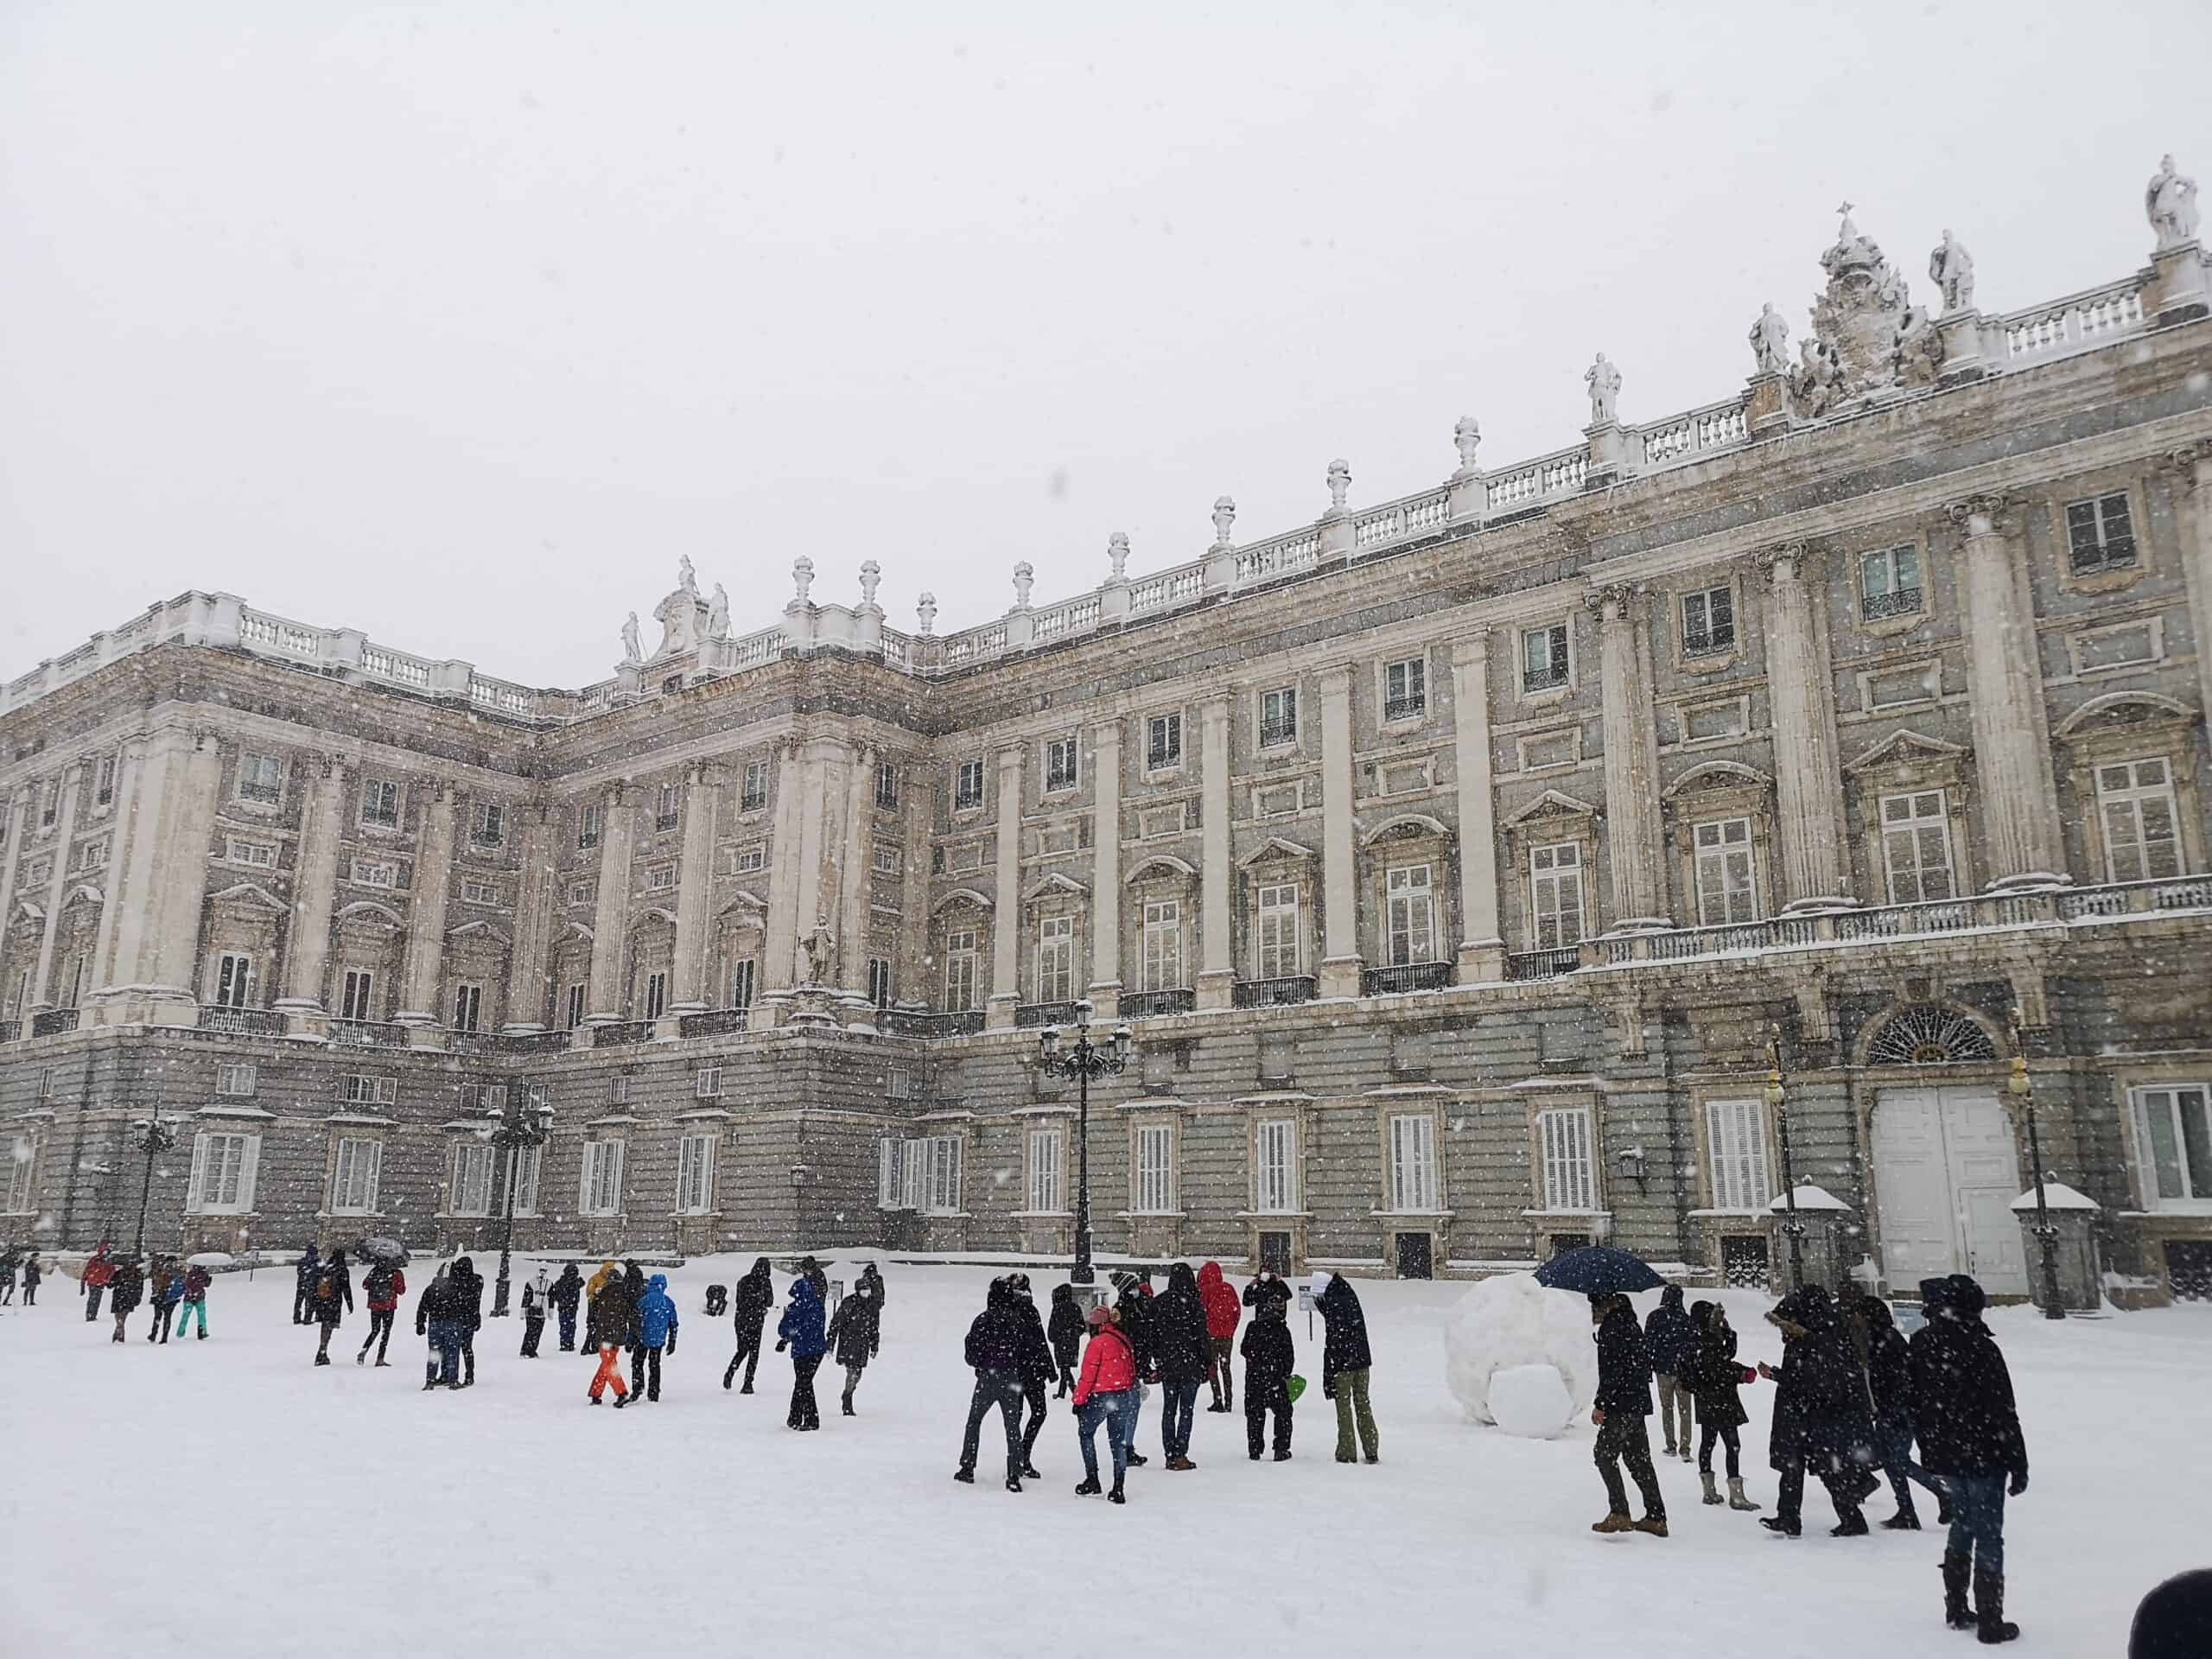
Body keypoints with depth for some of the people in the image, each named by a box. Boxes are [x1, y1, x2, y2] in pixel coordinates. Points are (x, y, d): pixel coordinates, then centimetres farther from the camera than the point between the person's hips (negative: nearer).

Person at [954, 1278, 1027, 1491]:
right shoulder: (1018, 1320, -3)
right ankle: (1014, 1475, 0)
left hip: (987, 1378, -2)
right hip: (1012, 1379, 2)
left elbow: (971, 1353, -9)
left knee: (974, 1421, 16)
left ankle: (967, 1469, 19)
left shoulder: (983, 1319, -10)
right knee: (1013, 1427, 6)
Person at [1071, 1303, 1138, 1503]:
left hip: (1101, 1396, -6)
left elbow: (1087, 1376, -12)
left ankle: (1092, 1480, 12)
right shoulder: (1125, 1340, 9)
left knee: (1086, 1433, 15)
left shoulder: (1098, 1342, -13)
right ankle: (1118, 1489, 8)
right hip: (1125, 1396, 6)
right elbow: (1132, 1370, 15)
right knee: (1118, 1440, 11)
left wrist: (1079, 1400, -4)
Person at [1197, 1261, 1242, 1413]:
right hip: (1228, 1335, 4)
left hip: (1211, 1334, -4)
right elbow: (1237, 1310, 7)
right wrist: (1231, 1329, 15)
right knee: (1226, 1367, 14)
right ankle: (1229, 1401, 14)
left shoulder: (1204, 1290, -10)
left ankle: (1218, 1401, -2)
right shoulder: (1229, 1288, 3)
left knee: (1212, 1367, 4)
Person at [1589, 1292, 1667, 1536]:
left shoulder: (1611, 1326, -14)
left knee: (1605, 1454, -3)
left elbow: (1611, 1370, -20)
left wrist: (1600, 1404, -17)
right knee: (1639, 1459, 13)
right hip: (1639, 1403, 9)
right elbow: (1645, 1363, 21)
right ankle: (1656, 1517, 14)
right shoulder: (1632, 1324, 15)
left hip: (1620, 1406, -9)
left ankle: (1619, 1514, -8)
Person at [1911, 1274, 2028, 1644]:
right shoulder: (1980, 1348, -20)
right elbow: (2003, 1412, -16)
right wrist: (2018, 1465, -9)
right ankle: (1990, 1622, 10)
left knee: (1962, 1524, 21)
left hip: (1944, 1455, 6)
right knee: (1988, 1535, 4)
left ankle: (1955, 1610, 27)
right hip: (1983, 1457, -6)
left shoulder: (1919, 1344, 1)